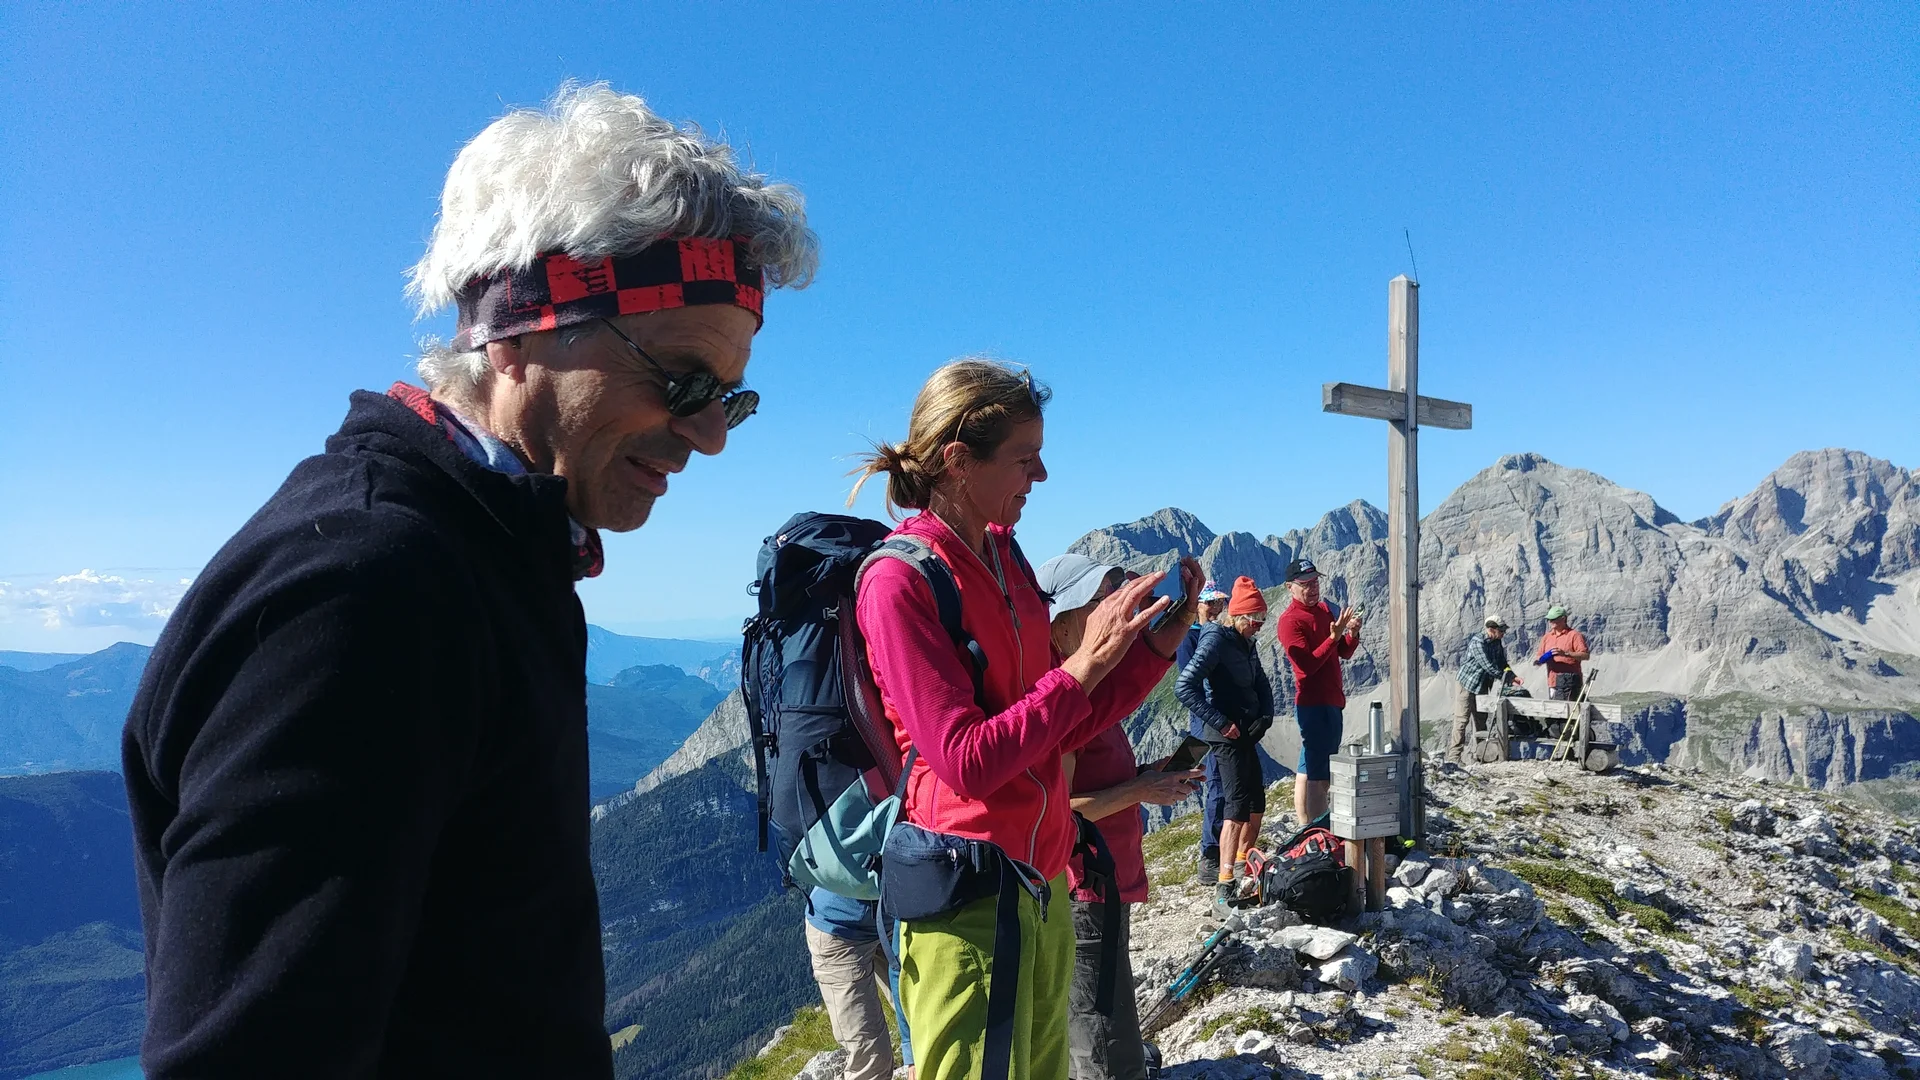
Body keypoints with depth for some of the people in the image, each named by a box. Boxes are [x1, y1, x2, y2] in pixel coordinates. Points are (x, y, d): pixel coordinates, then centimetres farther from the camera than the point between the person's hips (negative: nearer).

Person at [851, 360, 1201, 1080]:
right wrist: (1084, 664, -18)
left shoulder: (1003, 557, 8)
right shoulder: (899, 580, -15)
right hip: (967, 894, -8)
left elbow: (1065, 729, 9)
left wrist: (1157, 646, 0)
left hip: (1042, 881, 8)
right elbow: (969, 763, -20)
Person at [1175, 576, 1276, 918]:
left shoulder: (1246, 643, 13)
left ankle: (1242, 869, 33)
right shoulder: (1216, 640, -14)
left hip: (1247, 735, 9)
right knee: (1238, 804, -17)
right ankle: (1224, 891, -18)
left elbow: (1262, 685, 20)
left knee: (1256, 804, 16)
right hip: (1228, 736, -9)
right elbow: (1184, 687, -23)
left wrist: (1266, 716, 0)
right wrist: (1220, 722, -22)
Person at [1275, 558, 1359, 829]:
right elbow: (1308, 665, -21)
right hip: (1313, 703, -9)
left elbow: (1344, 653, 14)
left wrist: (1352, 633, -5)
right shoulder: (1290, 621, -13)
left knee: (1324, 771, 16)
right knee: (1312, 771, -10)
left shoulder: (1324, 610, 14)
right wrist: (1333, 637, -27)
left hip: (1332, 700, 9)